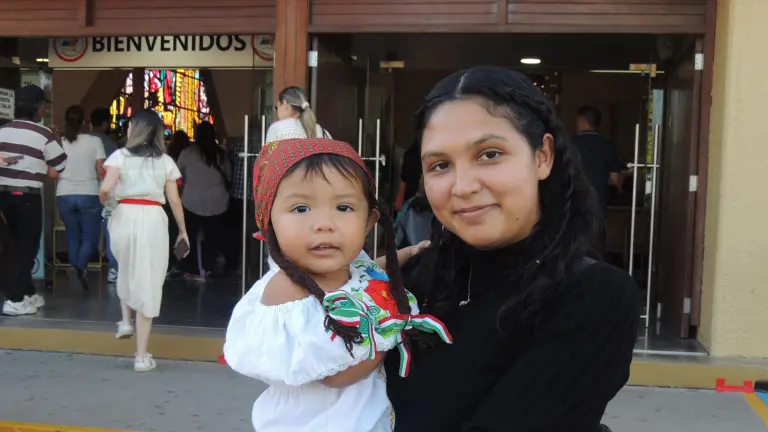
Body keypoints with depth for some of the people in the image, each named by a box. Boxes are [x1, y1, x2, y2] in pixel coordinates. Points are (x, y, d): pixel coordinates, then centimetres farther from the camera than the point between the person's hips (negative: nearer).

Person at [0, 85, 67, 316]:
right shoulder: (43, 134, -11)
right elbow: (61, 166, -4)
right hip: (28, 196, -6)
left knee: (20, 245, 17)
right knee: (27, 247, 2)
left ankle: (27, 292, 26)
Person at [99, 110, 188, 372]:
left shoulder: (121, 156, 2)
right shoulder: (165, 161, 8)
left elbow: (105, 188, -12)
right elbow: (174, 200, 5)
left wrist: (103, 201, 11)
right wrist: (183, 230, 16)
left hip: (125, 216, 0)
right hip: (153, 220, 0)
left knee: (126, 270, 32)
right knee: (147, 282, 4)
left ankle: (126, 321, 30)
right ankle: (142, 356, 7)